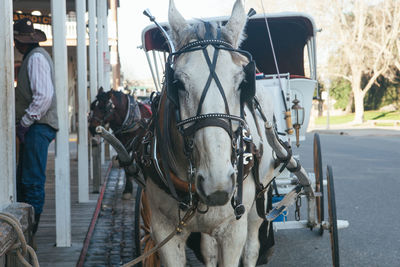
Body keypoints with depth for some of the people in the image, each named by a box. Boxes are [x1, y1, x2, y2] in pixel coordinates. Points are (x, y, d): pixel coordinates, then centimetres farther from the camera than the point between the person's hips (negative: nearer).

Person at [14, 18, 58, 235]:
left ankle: (30, 231, -2)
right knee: (23, 179, 14)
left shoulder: (36, 58, -12)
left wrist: (25, 122, -17)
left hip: (38, 127, -10)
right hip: (33, 127, 10)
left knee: (33, 181, -6)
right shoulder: (32, 57, 19)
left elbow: (44, 96, -22)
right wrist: (24, 122, 16)